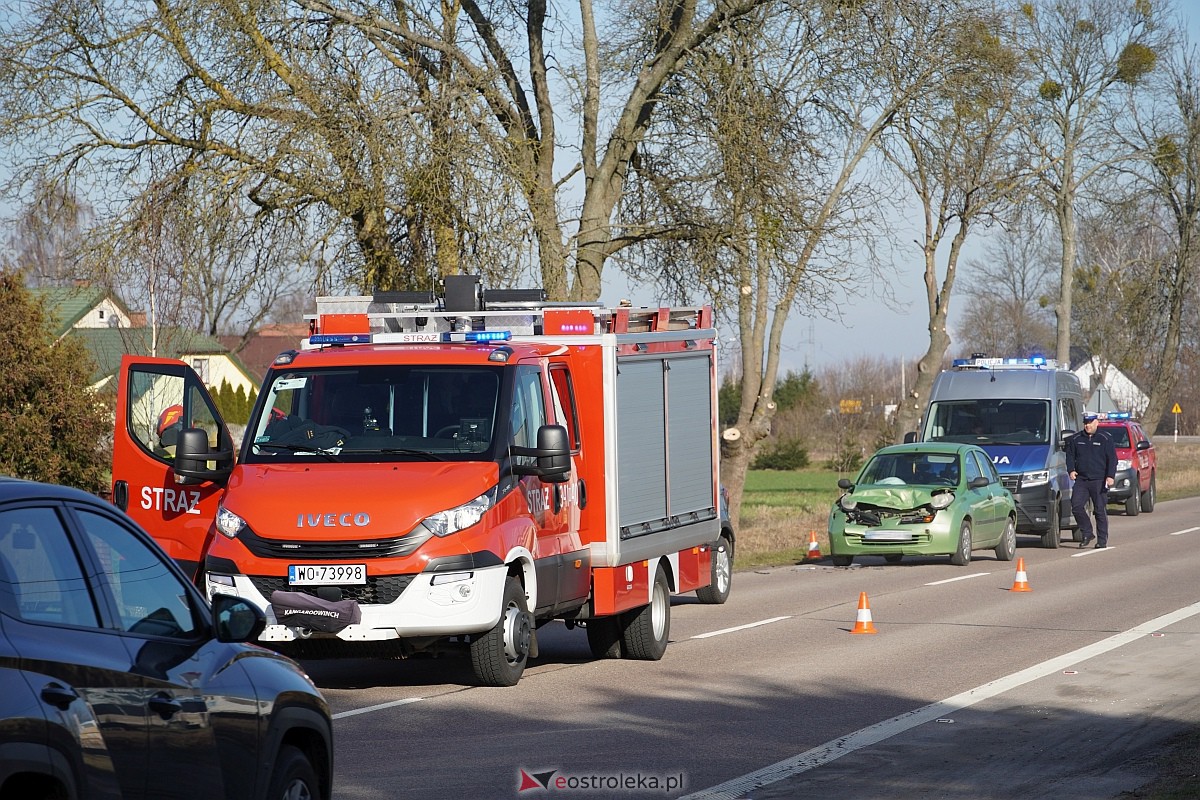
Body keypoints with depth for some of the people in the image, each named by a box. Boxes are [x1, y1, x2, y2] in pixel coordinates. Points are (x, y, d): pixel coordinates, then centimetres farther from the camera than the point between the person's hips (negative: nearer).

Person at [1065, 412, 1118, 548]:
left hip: (1099, 481, -3)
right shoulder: (1076, 439, 11)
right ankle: (1087, 533, 5)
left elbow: (1112, 459, -1)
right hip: (1081, 480, 3)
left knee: (1100, 510, -1)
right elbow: (1070, 456, 15)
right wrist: (1071, 470, -4)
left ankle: (1102, 540, 7)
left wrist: (1110, 476, -13)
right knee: (1076, 506, -11)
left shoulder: (1105, 439, 2)